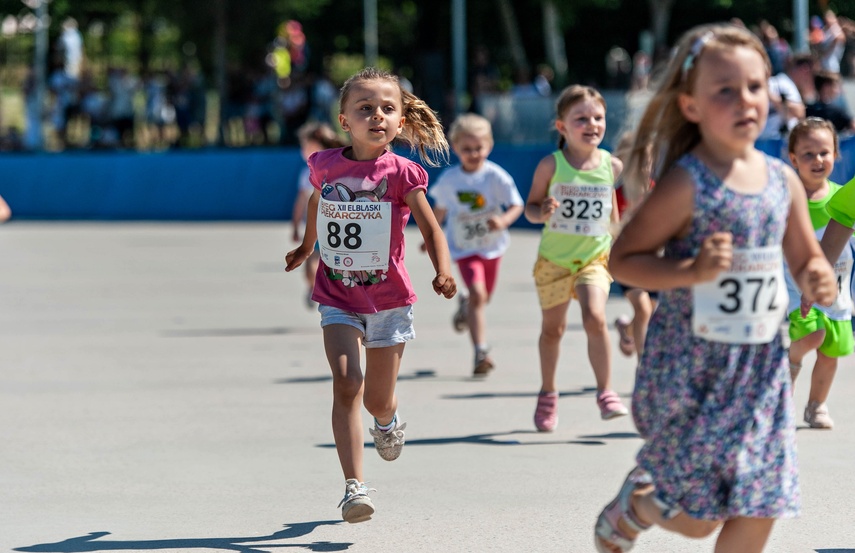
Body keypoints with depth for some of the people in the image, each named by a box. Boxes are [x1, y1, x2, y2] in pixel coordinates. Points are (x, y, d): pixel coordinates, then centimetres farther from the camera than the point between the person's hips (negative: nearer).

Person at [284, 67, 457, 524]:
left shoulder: (401, 173, -12)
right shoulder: (325, 165, -5)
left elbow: (430, 228, -13)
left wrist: (443, 272, -31)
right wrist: (306, 246, 32)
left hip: (388, 298, 0)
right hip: (338, 298, 1)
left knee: (379, 400, 9)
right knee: (347, 383, -18)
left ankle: (387, 421, 49)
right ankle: (354, 487, -20)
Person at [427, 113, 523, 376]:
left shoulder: (496, 176, -15)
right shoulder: (449, 179, -8)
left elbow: (517, 205, -13)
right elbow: (440, 209, 10)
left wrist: (503, 221, -34)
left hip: (492, 246, 2)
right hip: (464, 247, -2)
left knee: (484, 296, 18)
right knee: (477, 294, -20)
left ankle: (465, 307, 56)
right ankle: (481, 352, -22)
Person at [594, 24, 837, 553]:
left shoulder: (783, 180, 3)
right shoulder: (686, 184, -15)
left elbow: (808, 259, 15)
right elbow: (623, 259, -13)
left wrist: (818, 281, -8)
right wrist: (693, 271, -27)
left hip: (760, 369, 5)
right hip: (689, 368, -5)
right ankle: (633, 504, 33)